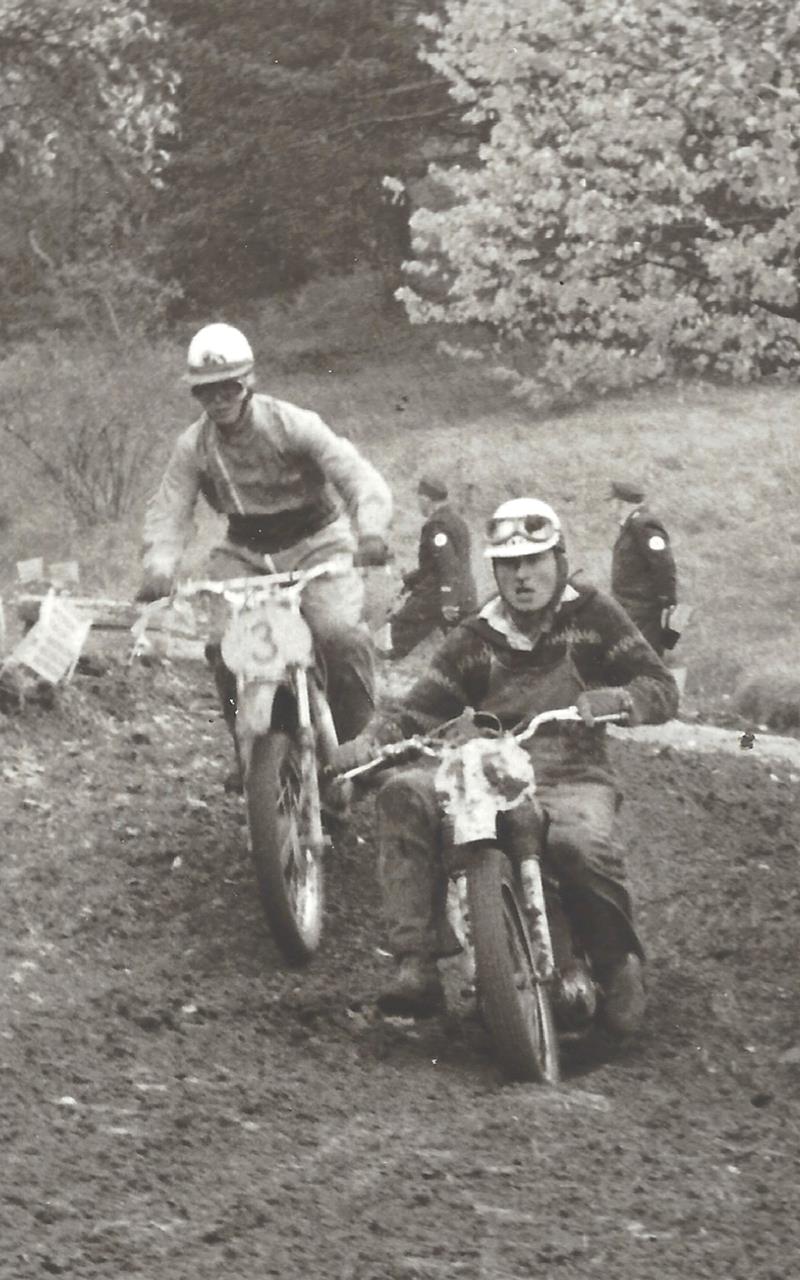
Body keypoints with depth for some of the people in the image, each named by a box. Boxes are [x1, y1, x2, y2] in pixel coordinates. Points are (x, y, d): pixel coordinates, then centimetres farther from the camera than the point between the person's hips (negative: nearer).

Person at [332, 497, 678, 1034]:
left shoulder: (591, 613, 6)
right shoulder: (476, 640, 12)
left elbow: (661, 688, 1)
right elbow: (419, 711, 5)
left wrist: (606, 700, -20)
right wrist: (366, 744, -16)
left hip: (575, 778, -3)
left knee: (580, 843, -39)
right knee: (404, 794, -25)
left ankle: (621, 965, -10)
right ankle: (416, 963, -28)